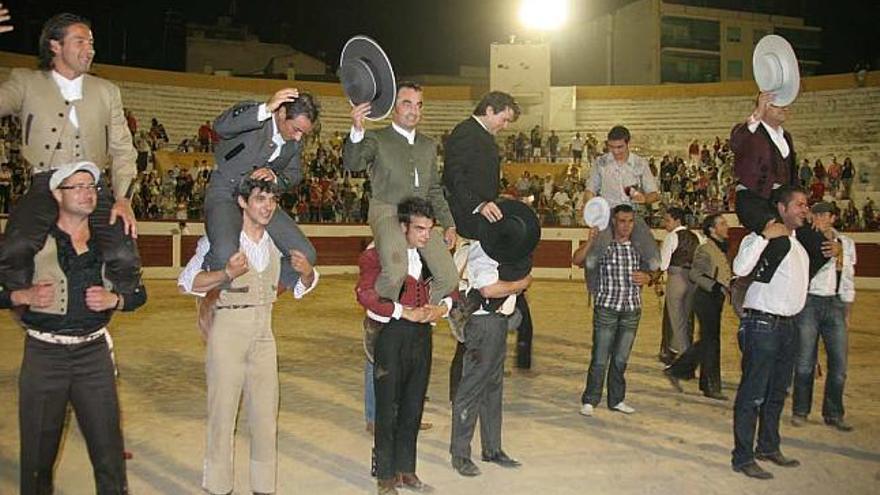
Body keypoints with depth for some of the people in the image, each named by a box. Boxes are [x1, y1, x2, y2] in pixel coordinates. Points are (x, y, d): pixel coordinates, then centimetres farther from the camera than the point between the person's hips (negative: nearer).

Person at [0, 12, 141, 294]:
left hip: (93, 185, 2)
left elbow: (122, 150, 15)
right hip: (45, 184, -1)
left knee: (125, 259, -22)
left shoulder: (107, 91, 21)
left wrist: (123, 199, 0)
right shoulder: (25, 83, 15)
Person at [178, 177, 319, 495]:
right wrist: (227, 273, -28)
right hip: (227, 331, -4)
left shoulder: (277, 241, 6)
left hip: (263, 334, 5)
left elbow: (301, 288, 15)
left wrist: (307, 272, -7)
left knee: (266, 415, 8)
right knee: (222, 413, 0)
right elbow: (187, 282, -13)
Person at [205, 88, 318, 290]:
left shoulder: (295, 141, 3)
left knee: (306, 256, -7)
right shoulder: (251, 112, -14)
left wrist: (274, 177, -11)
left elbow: (295, 174, 13)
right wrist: (266, 109, -42)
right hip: (226, 193, -6)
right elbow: (220, 127, -34)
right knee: (225, 256, -33)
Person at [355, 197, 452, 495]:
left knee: (413, 407, 13)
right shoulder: (377, 254, -8)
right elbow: (365, 293, -18)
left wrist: (443, 307, -5)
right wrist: (403, 311, -21)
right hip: (391, 334, -6)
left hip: (422, 335, 6)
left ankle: (406, 470, 27)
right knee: (388, 409, 3)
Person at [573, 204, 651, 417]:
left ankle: (616, 399, 24)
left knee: (621, 359, 12)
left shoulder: (638, 247, 9)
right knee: (600, 359, -2)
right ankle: (590, 400, 8)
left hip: (632, 310, 4)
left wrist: (647, 277, -2)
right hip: (606, 308, -3)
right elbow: (577, 260, -9)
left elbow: (650, 270, 21)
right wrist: (589, 242, -22)